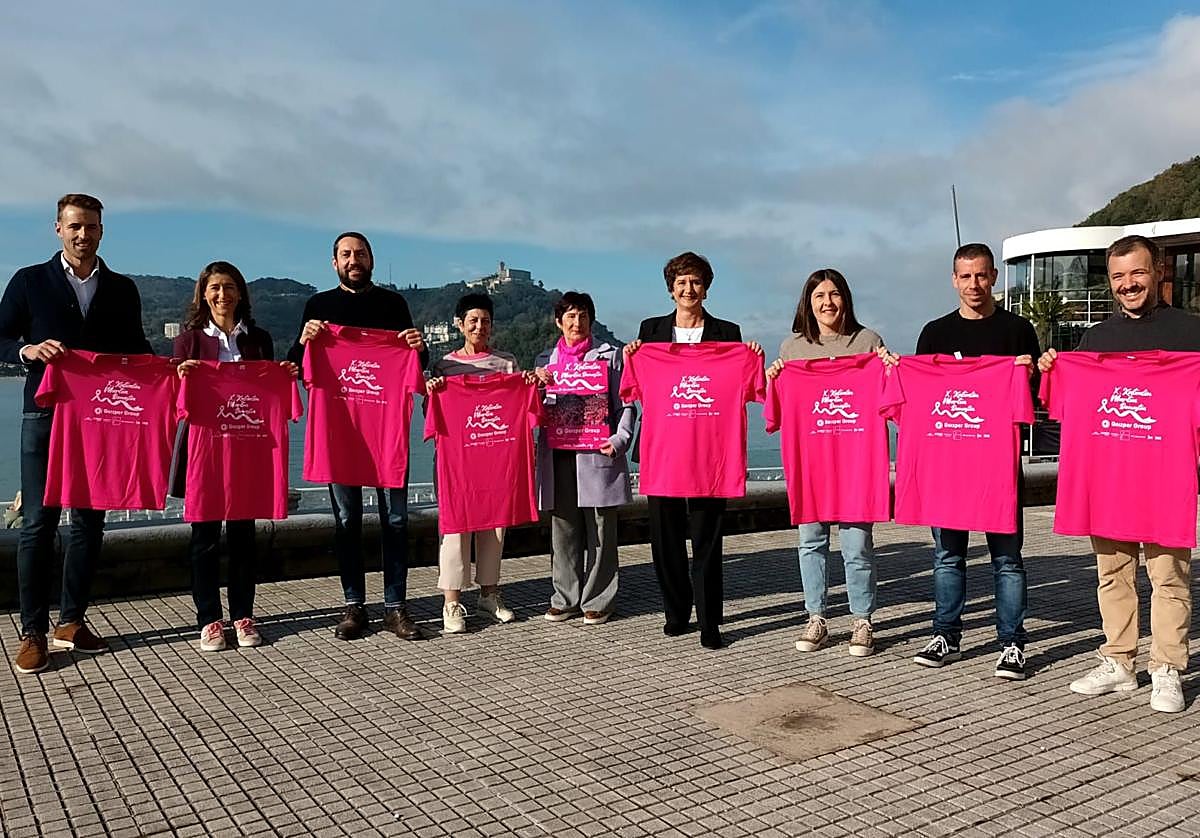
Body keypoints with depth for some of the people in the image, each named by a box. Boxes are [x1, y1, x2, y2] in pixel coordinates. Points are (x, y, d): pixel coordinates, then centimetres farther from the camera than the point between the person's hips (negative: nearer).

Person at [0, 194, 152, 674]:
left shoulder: (122, 289, 12)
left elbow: (136, 351, 14)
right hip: (45, 417, -2)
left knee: (90, 521, 6)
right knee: (39, 522, -3)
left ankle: (72, 621, 17)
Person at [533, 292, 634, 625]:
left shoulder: (609, 355, 7)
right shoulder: (546, 360, 16)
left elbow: (625, 404, 3)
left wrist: (620, 439, -12)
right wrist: (535, 382, -2)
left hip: (597, 455, -3)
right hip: (558, 456, 3)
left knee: (600, 531, 1)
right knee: (563, 530, 7)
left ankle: (598, 601, 10)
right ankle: (566, 599, 17)